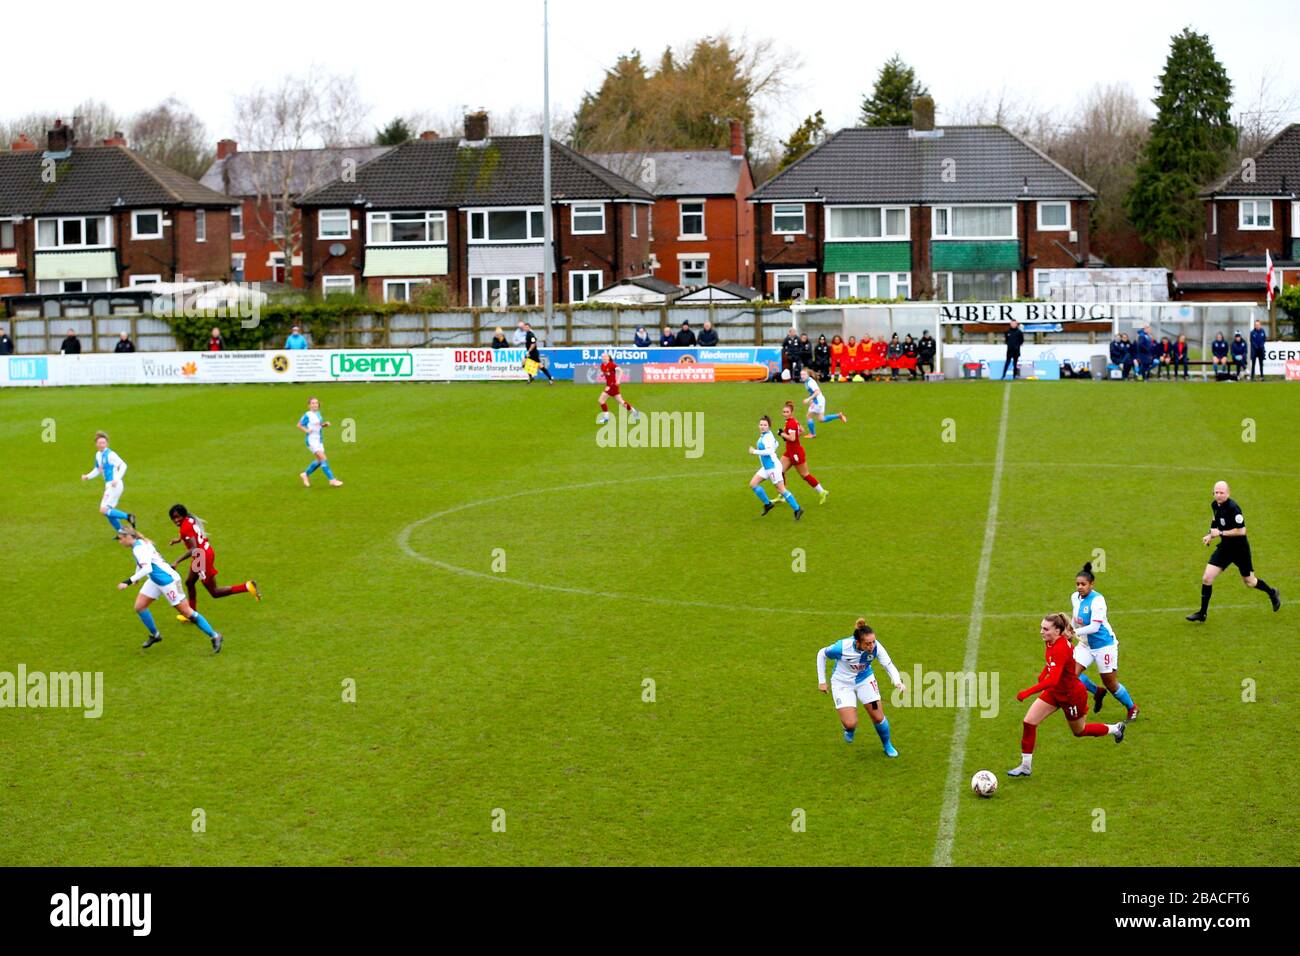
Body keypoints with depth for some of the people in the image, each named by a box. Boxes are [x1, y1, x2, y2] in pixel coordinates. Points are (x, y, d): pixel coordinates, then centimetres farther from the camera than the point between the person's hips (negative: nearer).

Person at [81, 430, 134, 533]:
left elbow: (123, 465, -22)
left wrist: (117, 479, -31)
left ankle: (128, 517, -7)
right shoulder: (98, 455, 11)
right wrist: (88, 476, 10)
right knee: (109, 512, 14)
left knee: (104, 510, -14)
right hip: (108, 486, 9)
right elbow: (98, 469, 25)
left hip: (115, 485, -9)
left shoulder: (110, 454, -16)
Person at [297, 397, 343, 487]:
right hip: (312, 440, -8)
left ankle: (306, 474, 31)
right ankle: (332, 479, -11)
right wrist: (307, 430, -20)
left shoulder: (318, 414, 8)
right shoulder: (307, 415, -12)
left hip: (319, 439, 8)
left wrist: (325, 424, 2)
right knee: (323, 459, -13)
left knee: (319, 461, 12)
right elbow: (299, 425, -7)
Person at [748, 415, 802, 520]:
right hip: (766, 467, 10)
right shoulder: (763, 435, 10)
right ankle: (767, 504, 19)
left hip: (772, 467, -10)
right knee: (753, 484, 9)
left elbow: (769, 451, -33)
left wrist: (755, 451, -26)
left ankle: (797, 509, 2)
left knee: (781, 489, -5)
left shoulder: (767, 437, -19)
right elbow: (775, 444, 26)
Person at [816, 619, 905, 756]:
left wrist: (897, 681, -37)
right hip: (842, 683, -2)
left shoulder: (876, 647, -28)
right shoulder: (842, 647, -34)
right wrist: (821, 681, -9)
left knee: (878, 717, 1)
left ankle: (887, 746, 30)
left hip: (865, 680, 2)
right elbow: (821, 654, -15)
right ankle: (850, 730, 29)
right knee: (850, 724, -11)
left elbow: (889, 665, -16)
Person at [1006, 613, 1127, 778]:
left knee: (1079, 731, 17)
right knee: (1029, 722, -4)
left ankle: (1115, 729, 43)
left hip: (1072, 695, -8)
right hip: (1055, 692, 8)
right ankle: (1026, 766, 7)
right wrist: (1042, 675, 3)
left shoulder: (1061, 648, -35)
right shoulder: (1051, 642, -8)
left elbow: (1053, 680, -43)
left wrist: (1028, 692, -45)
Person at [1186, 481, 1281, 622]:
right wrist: (1210, 536, 2)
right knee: (1207, 578, -6)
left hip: (1240, 548, -6)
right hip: (1225, 547, 6)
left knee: (1249, 582, 12)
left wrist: (1221, 533, -24)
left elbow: (1241, 531, -25)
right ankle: (1202, 613, 4)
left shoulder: (1233, 508, -24)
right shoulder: (1215, 505, 0)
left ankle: (1272, 593, 42)